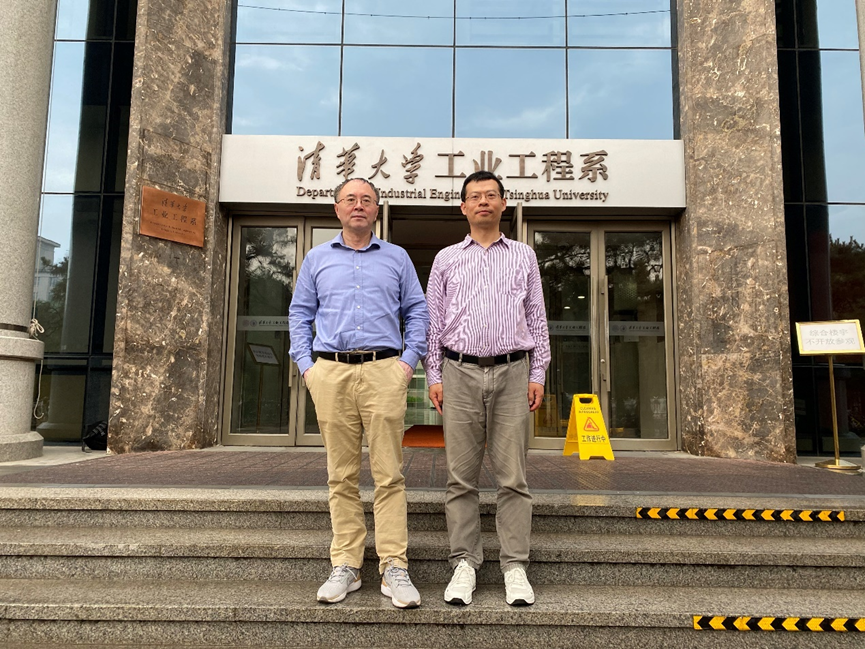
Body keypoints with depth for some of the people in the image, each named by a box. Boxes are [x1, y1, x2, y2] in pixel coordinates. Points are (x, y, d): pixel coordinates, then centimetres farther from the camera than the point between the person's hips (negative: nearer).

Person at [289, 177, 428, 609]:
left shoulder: (396, 258, 15)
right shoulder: (317, 259, 18)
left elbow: (417, 311, 13)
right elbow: (300, 313, 17)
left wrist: (409, 360, 0)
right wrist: (305, 363, 4)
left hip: (383, 371, -1)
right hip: (331, 373, 1)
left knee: (389, 474, -4)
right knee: (341, 475, 4)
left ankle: (394, 569, 1)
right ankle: (345, 567, 12)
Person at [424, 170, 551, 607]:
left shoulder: (524, 256, 14)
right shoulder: (446, 259, 14)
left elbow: (537, 318, 12)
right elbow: (433, 321, 11)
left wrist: (538, 375, 3)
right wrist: (434, 377, 2)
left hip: (512, 372, 0)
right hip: (460, 373, 0)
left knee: (513, 476, 0)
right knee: (461, 476, 2)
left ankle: (515, 568, 9)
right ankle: (464, 564, 12)